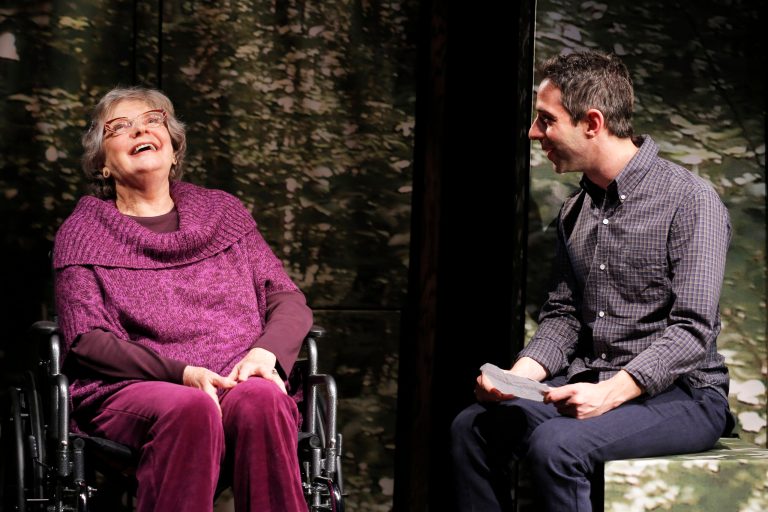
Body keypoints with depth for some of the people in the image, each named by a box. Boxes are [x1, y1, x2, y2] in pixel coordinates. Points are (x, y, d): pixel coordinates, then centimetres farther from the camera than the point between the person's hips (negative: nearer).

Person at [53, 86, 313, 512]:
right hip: (130, 391, -2)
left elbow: (289, 301, 16)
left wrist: (265, 352, -9)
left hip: (239, 383, 2)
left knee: (260, 399, -34)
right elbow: (86, 339, 1)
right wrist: (181, 373, -15)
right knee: (189, 409, -37)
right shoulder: (82, 233, 13)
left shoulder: (223, 212, 22)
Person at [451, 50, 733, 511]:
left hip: (678, 392, -7)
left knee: (556, 446, -31)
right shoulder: (576, 210, 13)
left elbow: (693, 331, -19)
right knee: (473, 426, -11)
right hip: (591, 383, 7)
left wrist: (610, 394, -29)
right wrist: (517, 377, -5)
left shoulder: (690, 200, -12)